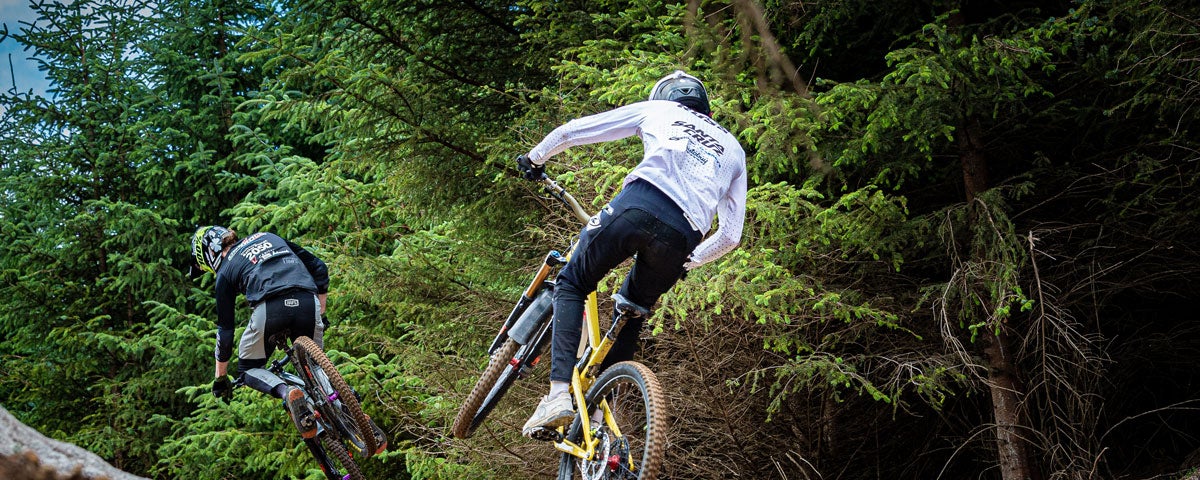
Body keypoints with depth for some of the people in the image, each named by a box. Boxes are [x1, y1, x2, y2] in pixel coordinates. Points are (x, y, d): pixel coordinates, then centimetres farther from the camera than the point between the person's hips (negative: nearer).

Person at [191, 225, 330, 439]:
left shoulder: (225, 271, 22)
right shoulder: (268, 237, 32)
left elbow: (225, 330, 23)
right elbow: (319, 267, 26)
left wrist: (220, 378, 33)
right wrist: (320, 314, 32)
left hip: (270, 308, -3)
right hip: (309, 304, 4)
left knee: (248, 369, 20)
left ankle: (287, 392, -10)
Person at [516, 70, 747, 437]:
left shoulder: (657, 109, 27)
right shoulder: (733, 149, 34)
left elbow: (570, 131, 25)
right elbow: (731, 235, 27)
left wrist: (534, 158, 43)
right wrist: (686, 262, 41)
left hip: (639, 205, -3)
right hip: (682, 236, 3)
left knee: (571, 286, 16)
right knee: (631, 313, 26)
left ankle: (559, 393, -3)